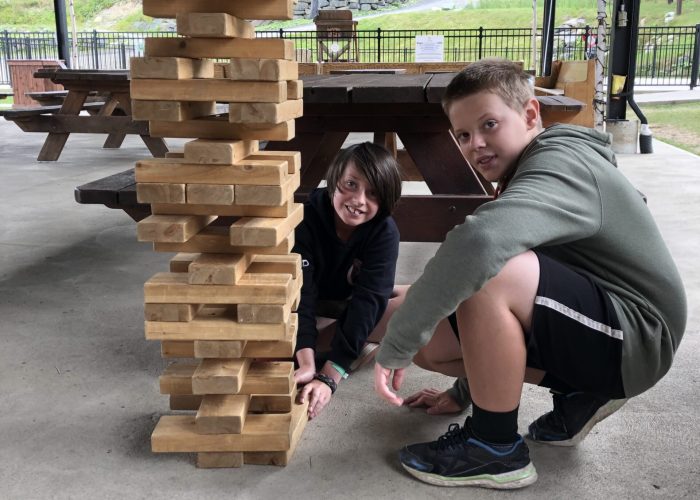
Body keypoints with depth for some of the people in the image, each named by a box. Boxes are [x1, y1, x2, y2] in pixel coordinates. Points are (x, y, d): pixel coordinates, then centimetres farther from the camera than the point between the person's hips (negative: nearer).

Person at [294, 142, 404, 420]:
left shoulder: (384, 232, -26)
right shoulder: (307, 217, -27)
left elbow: (367, 299, -34)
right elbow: (300, 291, -33)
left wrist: (328, 377, -44)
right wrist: (307, 364, -48)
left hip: (354, 309, 1)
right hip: (312, 307, 0)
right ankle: (363, 349, -26)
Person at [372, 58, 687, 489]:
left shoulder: (561, 164, -21)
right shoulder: (529, 173, 11)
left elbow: (480, 242, -42)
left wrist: (396, 346, -34)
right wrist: (465, 389, 18)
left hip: (633, 335, -9)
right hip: (593, 326, 9)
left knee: (489, 273, -32)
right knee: (433, 335, 4)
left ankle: (495, 448, -12)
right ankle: (576, 394, 9)